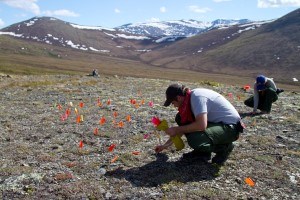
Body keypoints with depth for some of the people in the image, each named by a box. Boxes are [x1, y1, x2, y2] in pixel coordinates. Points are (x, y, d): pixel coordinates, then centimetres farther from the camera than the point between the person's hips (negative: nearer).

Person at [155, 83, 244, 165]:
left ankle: (224, 147, -2)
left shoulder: (196, 96, -24)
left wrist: (177, 129, -21)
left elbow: (201, 125, -36)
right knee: (180, 118, 2)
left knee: (194, 140, -32)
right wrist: (166, 144, 18)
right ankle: (202, 151, 11)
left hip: (231, 127, -9)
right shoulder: (189, 98, 5)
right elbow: (185, 125, 15)